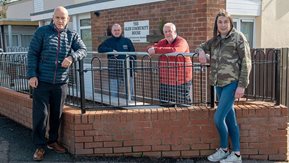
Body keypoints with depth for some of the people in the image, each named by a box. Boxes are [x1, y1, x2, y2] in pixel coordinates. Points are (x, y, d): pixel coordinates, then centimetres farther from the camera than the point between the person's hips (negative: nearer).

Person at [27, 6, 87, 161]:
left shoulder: (72, 35, 9)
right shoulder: (42, 31, 2)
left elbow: (83, 49, -2)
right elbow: (32, 53, 0)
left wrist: (72, 57, -22)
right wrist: (32, 75, -9)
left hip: (61, 83, 3)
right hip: (42, 81, -2)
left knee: (57, 114, 11)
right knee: (40, 114, -1)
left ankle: (53, 141, 28)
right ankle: (40, 146, 11)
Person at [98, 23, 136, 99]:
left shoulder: (127, 41, 8)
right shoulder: (108, 41, 9)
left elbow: (133, 55, 5)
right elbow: (100, 48, -5)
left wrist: (133, 66, -6)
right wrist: (111, 50, -16)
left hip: (127, 70, 0)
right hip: (114, 71, 0)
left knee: (130, 92, 3)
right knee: (114, 92, 6)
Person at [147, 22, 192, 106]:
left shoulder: (181, 42, -8)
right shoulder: (163, 42, 13)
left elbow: (175, 50, -29)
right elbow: (150, 48, 12)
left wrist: (157, 50, -25)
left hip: (181, 81, -6)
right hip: (165, 81, 6)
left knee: (183, 104, 0)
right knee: (165, 104, 10)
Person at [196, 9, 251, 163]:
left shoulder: (238, 37, -4)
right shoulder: (215, 40, 13)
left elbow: (246, 62, -7)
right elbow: (200, 47, 28)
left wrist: (242, 85, -14)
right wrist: (201, 52, 2)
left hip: (232, 83, -6)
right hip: (219, 84, 6)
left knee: (218, 118, -9)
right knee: (230, 118, 10)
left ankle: (224, 149, 14)